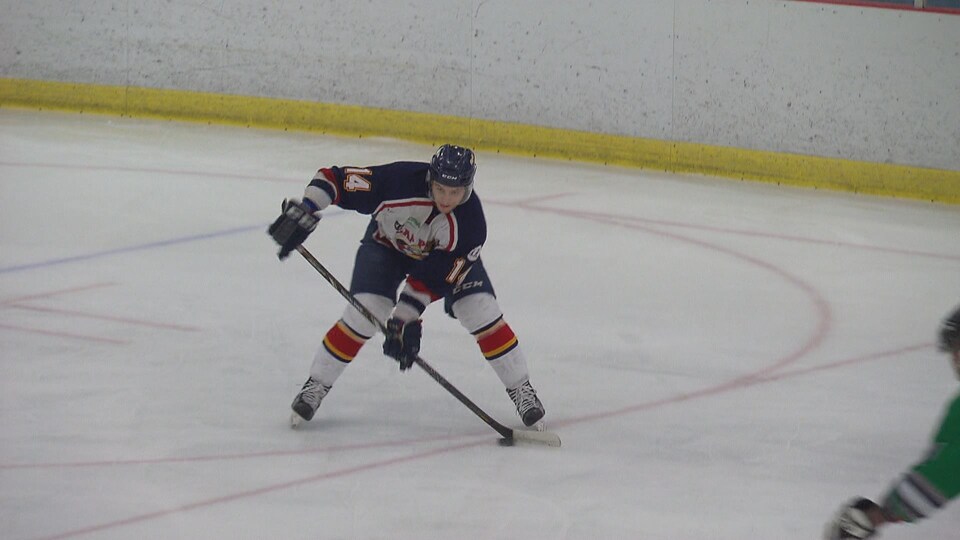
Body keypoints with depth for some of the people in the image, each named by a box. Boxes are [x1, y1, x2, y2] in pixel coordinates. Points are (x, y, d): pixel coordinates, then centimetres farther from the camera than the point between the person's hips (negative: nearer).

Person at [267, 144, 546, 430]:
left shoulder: (470, 222, -34)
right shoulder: (399, 179, -39)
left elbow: (434, 277, -32)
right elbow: (333, 179, -33)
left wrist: (406, 320, -37)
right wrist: (303, 213, -45)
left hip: (446, 255, 1)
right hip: (387, 243, -1)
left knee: (482, 310, -14)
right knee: (365, 312, -19)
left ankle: (520, 389, 5)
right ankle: (316, 385, -2)